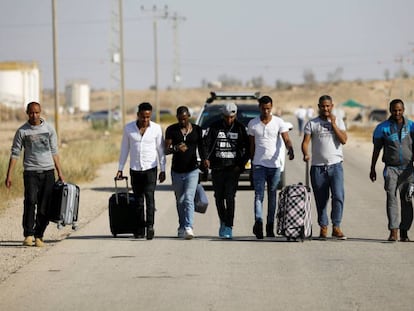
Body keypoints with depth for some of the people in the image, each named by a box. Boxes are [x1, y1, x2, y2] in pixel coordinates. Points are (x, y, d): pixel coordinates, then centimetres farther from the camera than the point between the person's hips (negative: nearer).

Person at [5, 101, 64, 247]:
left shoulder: (49, 129, 7)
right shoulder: (22, 131, 1)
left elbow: (54, 152, 13)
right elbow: (15, 153, 3)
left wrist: (60, 172, 10)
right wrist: (9, 175, -3)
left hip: (48, 171, 2)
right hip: (31, 172, -2)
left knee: (44, 206, -1)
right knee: (30, 201, -19)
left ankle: (39, 236, 6)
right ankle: (28, 235, -18)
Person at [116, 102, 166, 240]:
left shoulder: (156, 128, -2)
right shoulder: (128, 128, 1)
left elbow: (160, 150, 4)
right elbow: (124, 149, 9)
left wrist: (163, 170, 3)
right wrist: (120, 169, 8)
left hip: (150, 168, -2)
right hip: (135, 169, 2)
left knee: (149, 197, -15)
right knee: (138, 200, 6)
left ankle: (150, 226, -21)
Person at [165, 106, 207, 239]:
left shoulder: (197, 130, 3)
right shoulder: (171, 130, 1)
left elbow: (201, 148, 13)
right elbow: (166, 150, -2)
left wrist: (204, 159, -5)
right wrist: (175, 148, -23)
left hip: (192, 170, -2)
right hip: (177, 171, 2)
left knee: (189, 199, -15)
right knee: (180, 201, 12)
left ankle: (189, 228, -25)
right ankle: (182, 227, 26)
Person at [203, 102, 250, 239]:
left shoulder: (240, 128, 4)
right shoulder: (215, 127, 3)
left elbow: (247, 148, 8)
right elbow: (206, 143, -2)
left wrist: (241, 164, -3)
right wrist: (206, 158, -20)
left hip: (233, 168, -2)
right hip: (217, 167, 2)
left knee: (230, 197, -13)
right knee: (219, 197, 8)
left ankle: (228, 227, -13)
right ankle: (223, 222, 28)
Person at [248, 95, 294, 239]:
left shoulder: (279, 122, 1)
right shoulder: (253, 124, 6)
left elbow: (286, 139, -10)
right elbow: (252, 145, 12)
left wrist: (290, 150, -31)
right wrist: (252, 162, 12)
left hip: (274, 164, 0)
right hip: (259, 164, 0)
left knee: (272, 196, 6)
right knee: (259, 195, -13)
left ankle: (270, 226, 13)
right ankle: (258, 222, -28)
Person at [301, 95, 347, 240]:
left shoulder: (338, 122, 10)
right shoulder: (312, 123, 8)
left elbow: (344, 140, -3)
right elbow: (305, 142, 0)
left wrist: (333, 124, -6)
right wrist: (305, 154, -20)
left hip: (335, 165, -1)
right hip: (318, 166, 1)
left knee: (338, 196, -14)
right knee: (321, 199, 4)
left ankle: (336, 227, -8)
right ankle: (323, 227, 12)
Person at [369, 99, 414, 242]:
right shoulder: (382, 127, 2)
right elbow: (376, 149, 9)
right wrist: (372, 169, 9)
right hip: (391, 167, -1)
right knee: (391, 198, -13)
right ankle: (393, 231, -18)